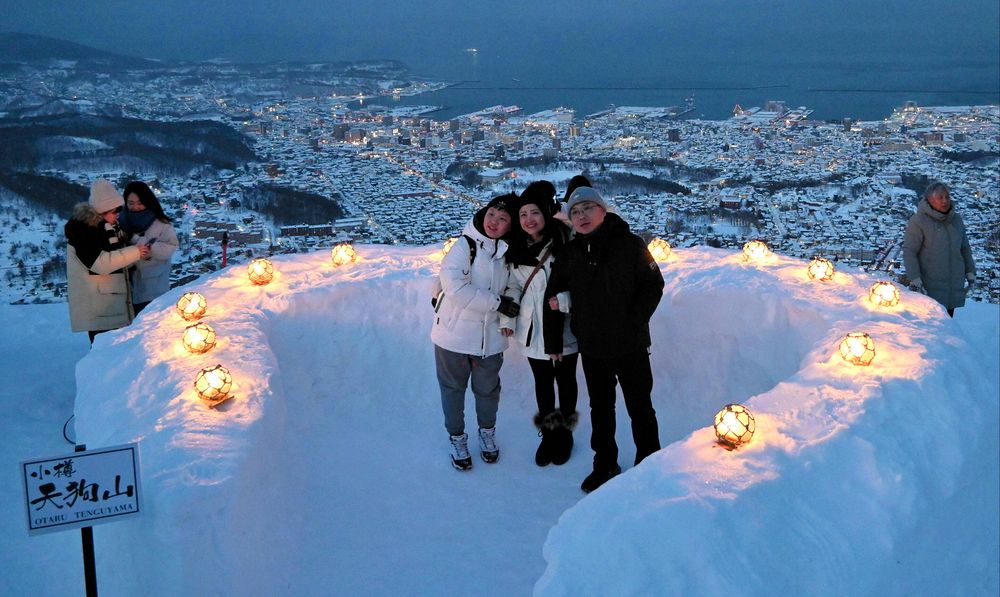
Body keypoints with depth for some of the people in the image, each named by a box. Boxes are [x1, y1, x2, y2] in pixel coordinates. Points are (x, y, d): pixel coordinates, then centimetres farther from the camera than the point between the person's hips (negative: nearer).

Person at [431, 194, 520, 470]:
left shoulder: (509, 253, 2)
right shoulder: (464, 247, -14)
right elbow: (455, 288, -23)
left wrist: (509, 321, -6)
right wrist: (497, 303, -21)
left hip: (490, 338, 4)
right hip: (454, 333, -3)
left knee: (488, 389, 16)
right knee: (453, 388, 11)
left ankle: (487, 433, 41)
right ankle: (457, 438, 30)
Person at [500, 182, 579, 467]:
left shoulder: (563, 242, -14)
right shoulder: (517, 248, 2)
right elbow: (513, 285, 8)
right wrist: (506, 318, 2)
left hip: (563, 327, -4)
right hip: (533, 328, 4)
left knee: (565, 380, 13)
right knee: (542, 382, 13)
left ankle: (564, 433, 32)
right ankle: (548, 433, 29)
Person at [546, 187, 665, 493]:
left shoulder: (629, 244, -10)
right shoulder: (570, 252, 3)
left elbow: (653, 284, -8)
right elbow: (555, 293, 13)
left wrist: (634, 321, -15)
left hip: (629, 345, -4)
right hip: (591, 347, 4)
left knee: (640, 408, 8)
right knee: (600, 408, 17)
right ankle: (604, 464, 33)